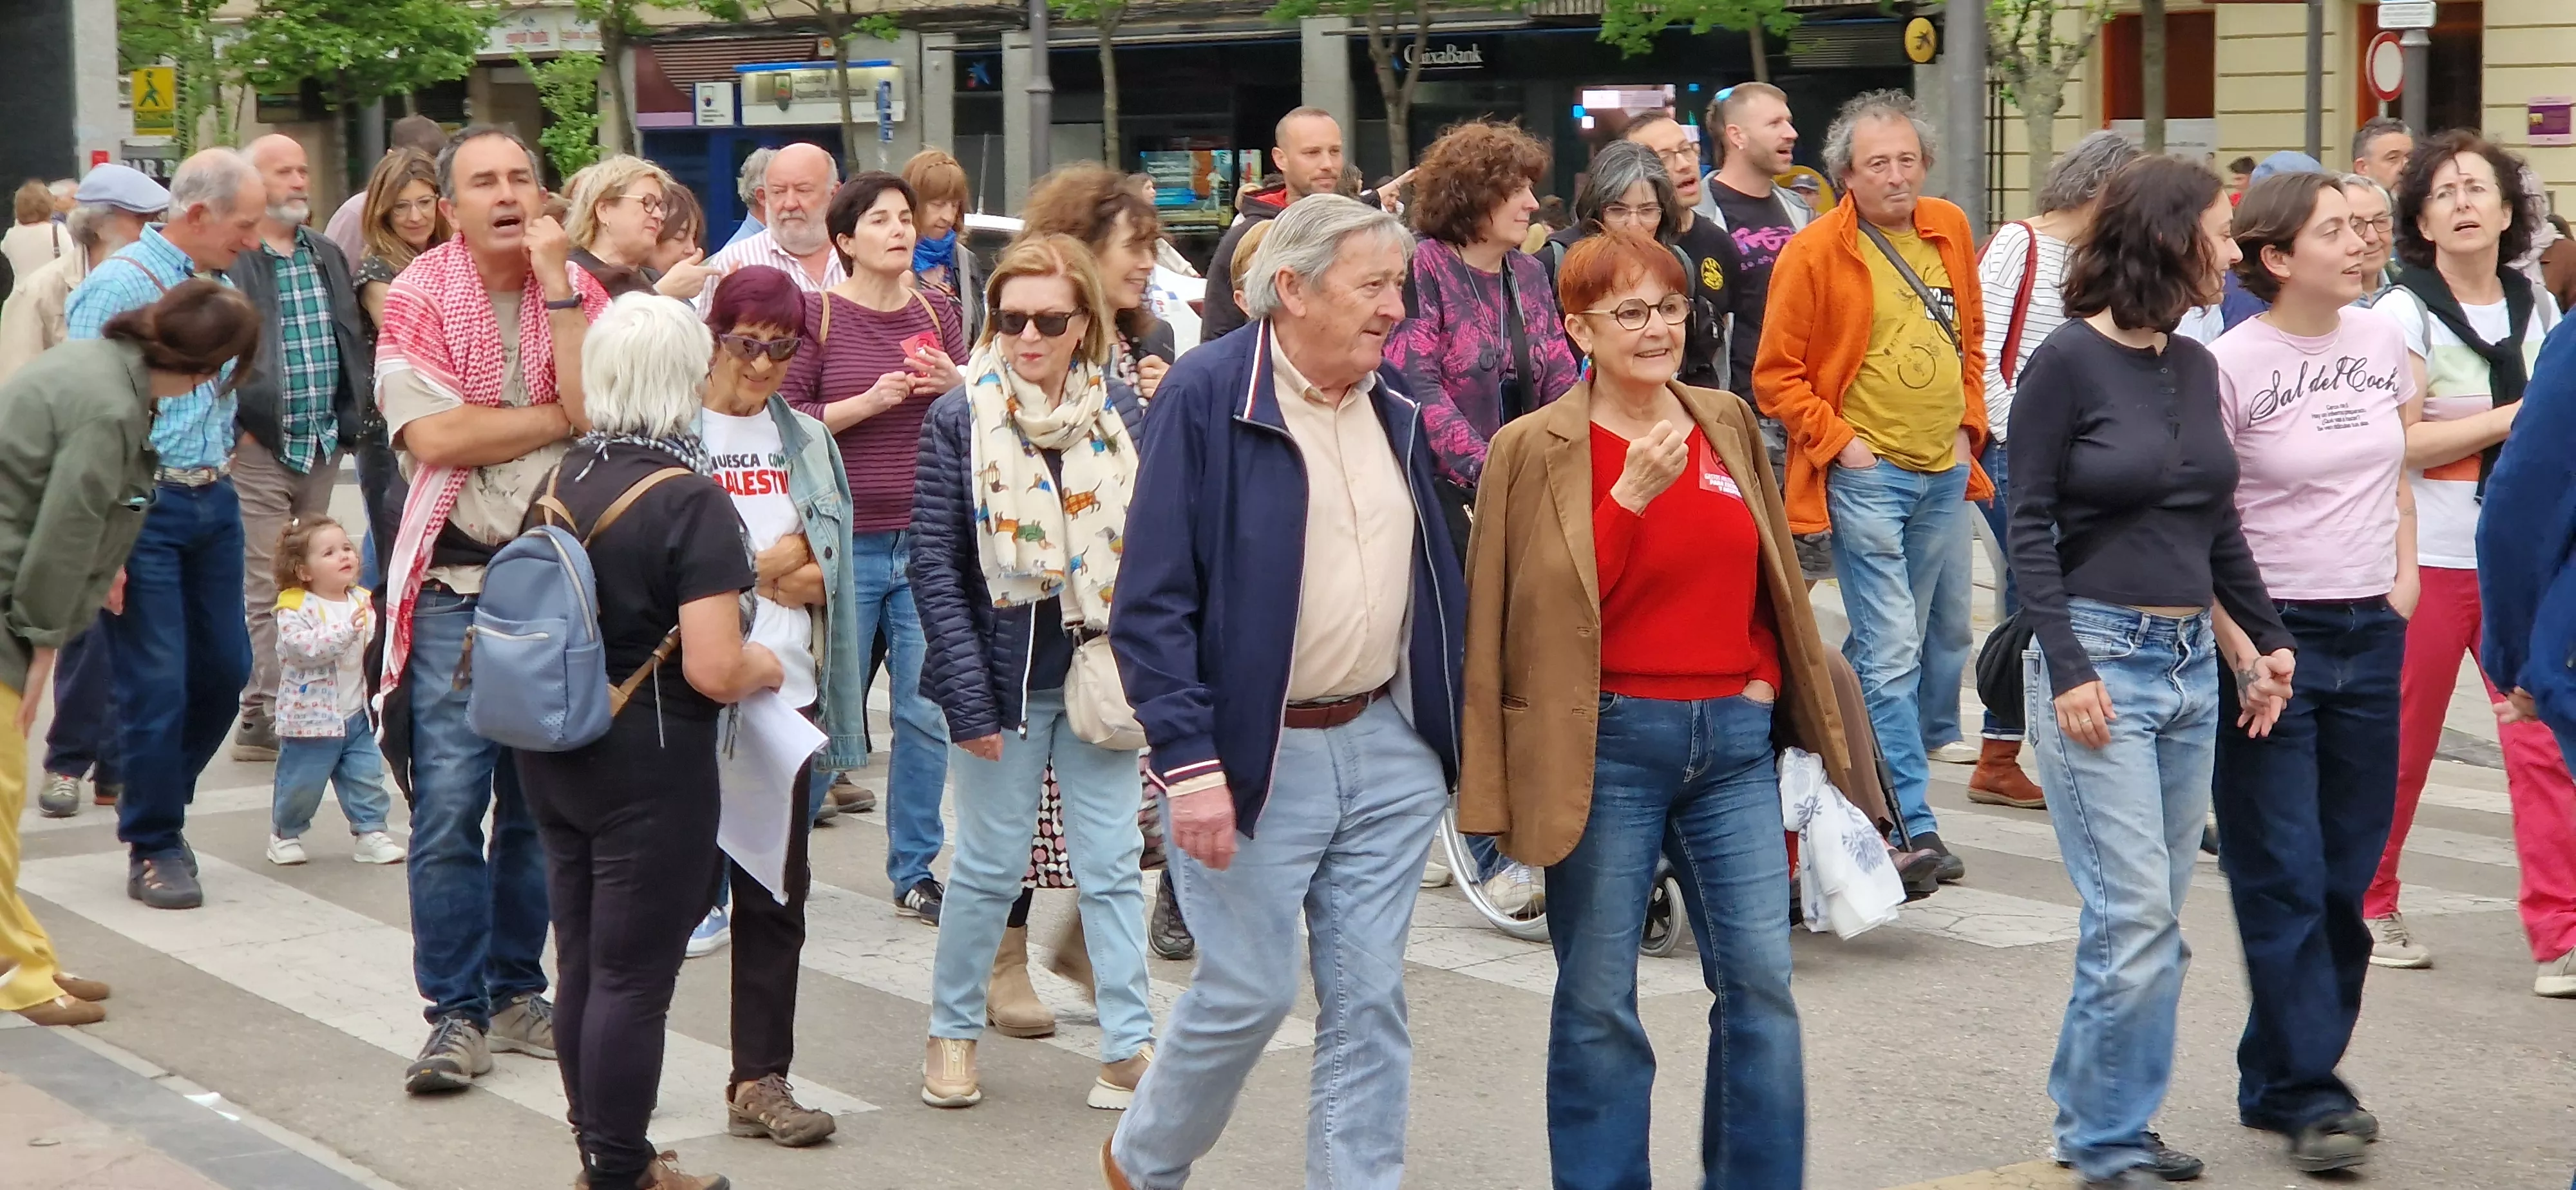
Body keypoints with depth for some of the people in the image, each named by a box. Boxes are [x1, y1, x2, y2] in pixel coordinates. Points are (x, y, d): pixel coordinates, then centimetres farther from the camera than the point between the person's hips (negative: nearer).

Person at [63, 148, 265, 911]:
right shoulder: (119, 286, -13)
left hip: (214, 503, 7)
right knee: (157, 684, -2)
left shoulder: (215, 286, 10)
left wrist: (224, 473, 16)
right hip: (145, 506, -7)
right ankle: (154, 849, 12)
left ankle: (158, 799, 33)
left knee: (225, 668, 11)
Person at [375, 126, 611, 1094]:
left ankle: (517, 992, 21)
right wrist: (559, 417, -10)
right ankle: (456, 1014, 1)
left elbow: (599, 409, -12)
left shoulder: (579, 291, 5)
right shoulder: (420, 297, -4)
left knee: (542, 802, 10)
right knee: (450, 804, -7)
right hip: (458, 583, -3)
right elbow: (431, 435, -16)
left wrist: (556, 282, -14)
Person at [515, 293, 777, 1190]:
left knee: (583, 966, 15)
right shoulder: (692, 502, -18)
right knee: (634, 978, 2)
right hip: (650, 767, -7)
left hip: (552, 753, 7)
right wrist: (763, 666, -4)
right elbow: (713, 670, -25)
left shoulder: (564, 479, 5)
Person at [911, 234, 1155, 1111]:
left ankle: (1129, 1047, 9)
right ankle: (952, 1032, 23)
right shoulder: (960, 421, -5)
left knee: (1113, 865, 4)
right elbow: (936, 566, -7)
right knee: (990, 866, 6)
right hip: (1006, 677, -2)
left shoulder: (1121, 415, 2)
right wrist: (969, 698, -12)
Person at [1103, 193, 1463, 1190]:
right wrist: (1188, 761, -20)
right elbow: (1152, 599, -15)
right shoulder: (1207, 397, -12)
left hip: (1387, 745, 6)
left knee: (1370, 999, 7)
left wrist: (1456, 724, 13)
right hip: (1254, 757, -5)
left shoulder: (1394, 406, 8)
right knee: (1249, 990, 3)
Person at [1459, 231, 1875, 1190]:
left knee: (1761, 979, 2)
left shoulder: (1728, 426, 10)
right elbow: (1551, 602, -12)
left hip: (1734, 735, 4)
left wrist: (1771, 682, 7)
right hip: (1606, 742, -4)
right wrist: (1632, 494, -17)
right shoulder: (1536, 449, -3)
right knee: (1597, 996, 3)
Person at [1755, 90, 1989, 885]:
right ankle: (1914, 826, -8)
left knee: (1944, 636, 16)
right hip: (1866, 475, -6)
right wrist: (1838, 441, -13)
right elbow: (1777, 375, -7)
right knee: (1891, 649, -9)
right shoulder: (1815, 252, -10)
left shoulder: (1950, 231, 7)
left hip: (1945, 470, 7)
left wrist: (1968, 423, 9)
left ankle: (1898, 769, 35)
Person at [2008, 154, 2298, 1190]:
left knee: (2155, 921, 10)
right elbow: (2029, 529, -10)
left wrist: (2268, 636, 12)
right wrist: (2067, 669, -16)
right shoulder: (2068, 362, -9)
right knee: (2135, 919, -8)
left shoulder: (2195, 366, 10)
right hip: (2098, 656, -7)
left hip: (2191, 663, 7)